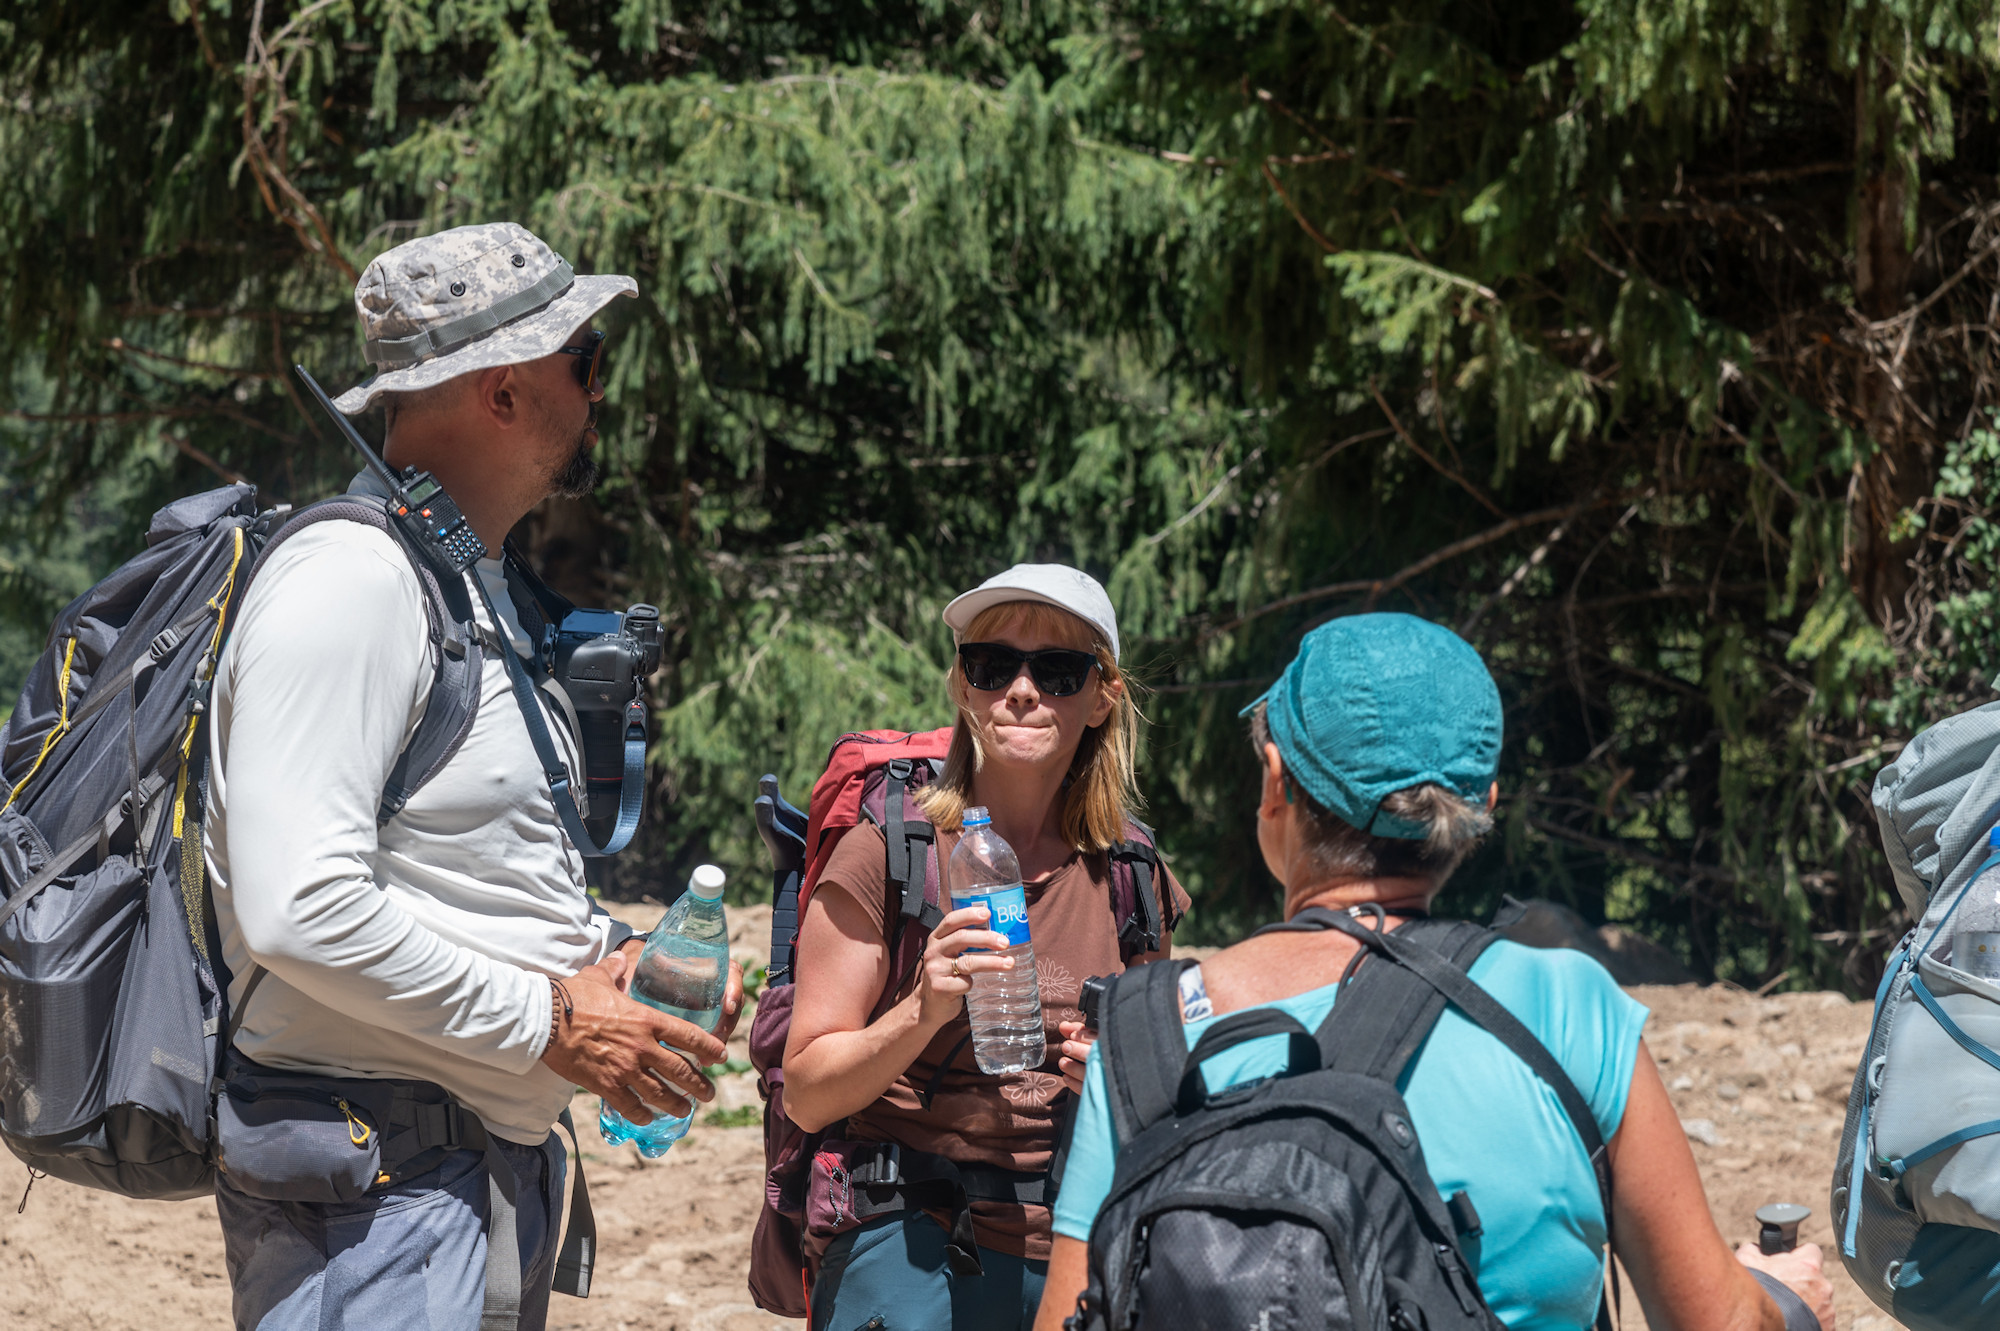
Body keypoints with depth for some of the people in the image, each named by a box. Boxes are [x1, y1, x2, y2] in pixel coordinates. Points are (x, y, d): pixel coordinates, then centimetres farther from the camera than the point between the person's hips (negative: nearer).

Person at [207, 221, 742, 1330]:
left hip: (500, 1157, 10)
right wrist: (549, 1022, -17)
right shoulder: (349, 577, -16)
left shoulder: (479, 584, 18)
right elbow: (301, 908, -25)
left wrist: (611, 957, 8)